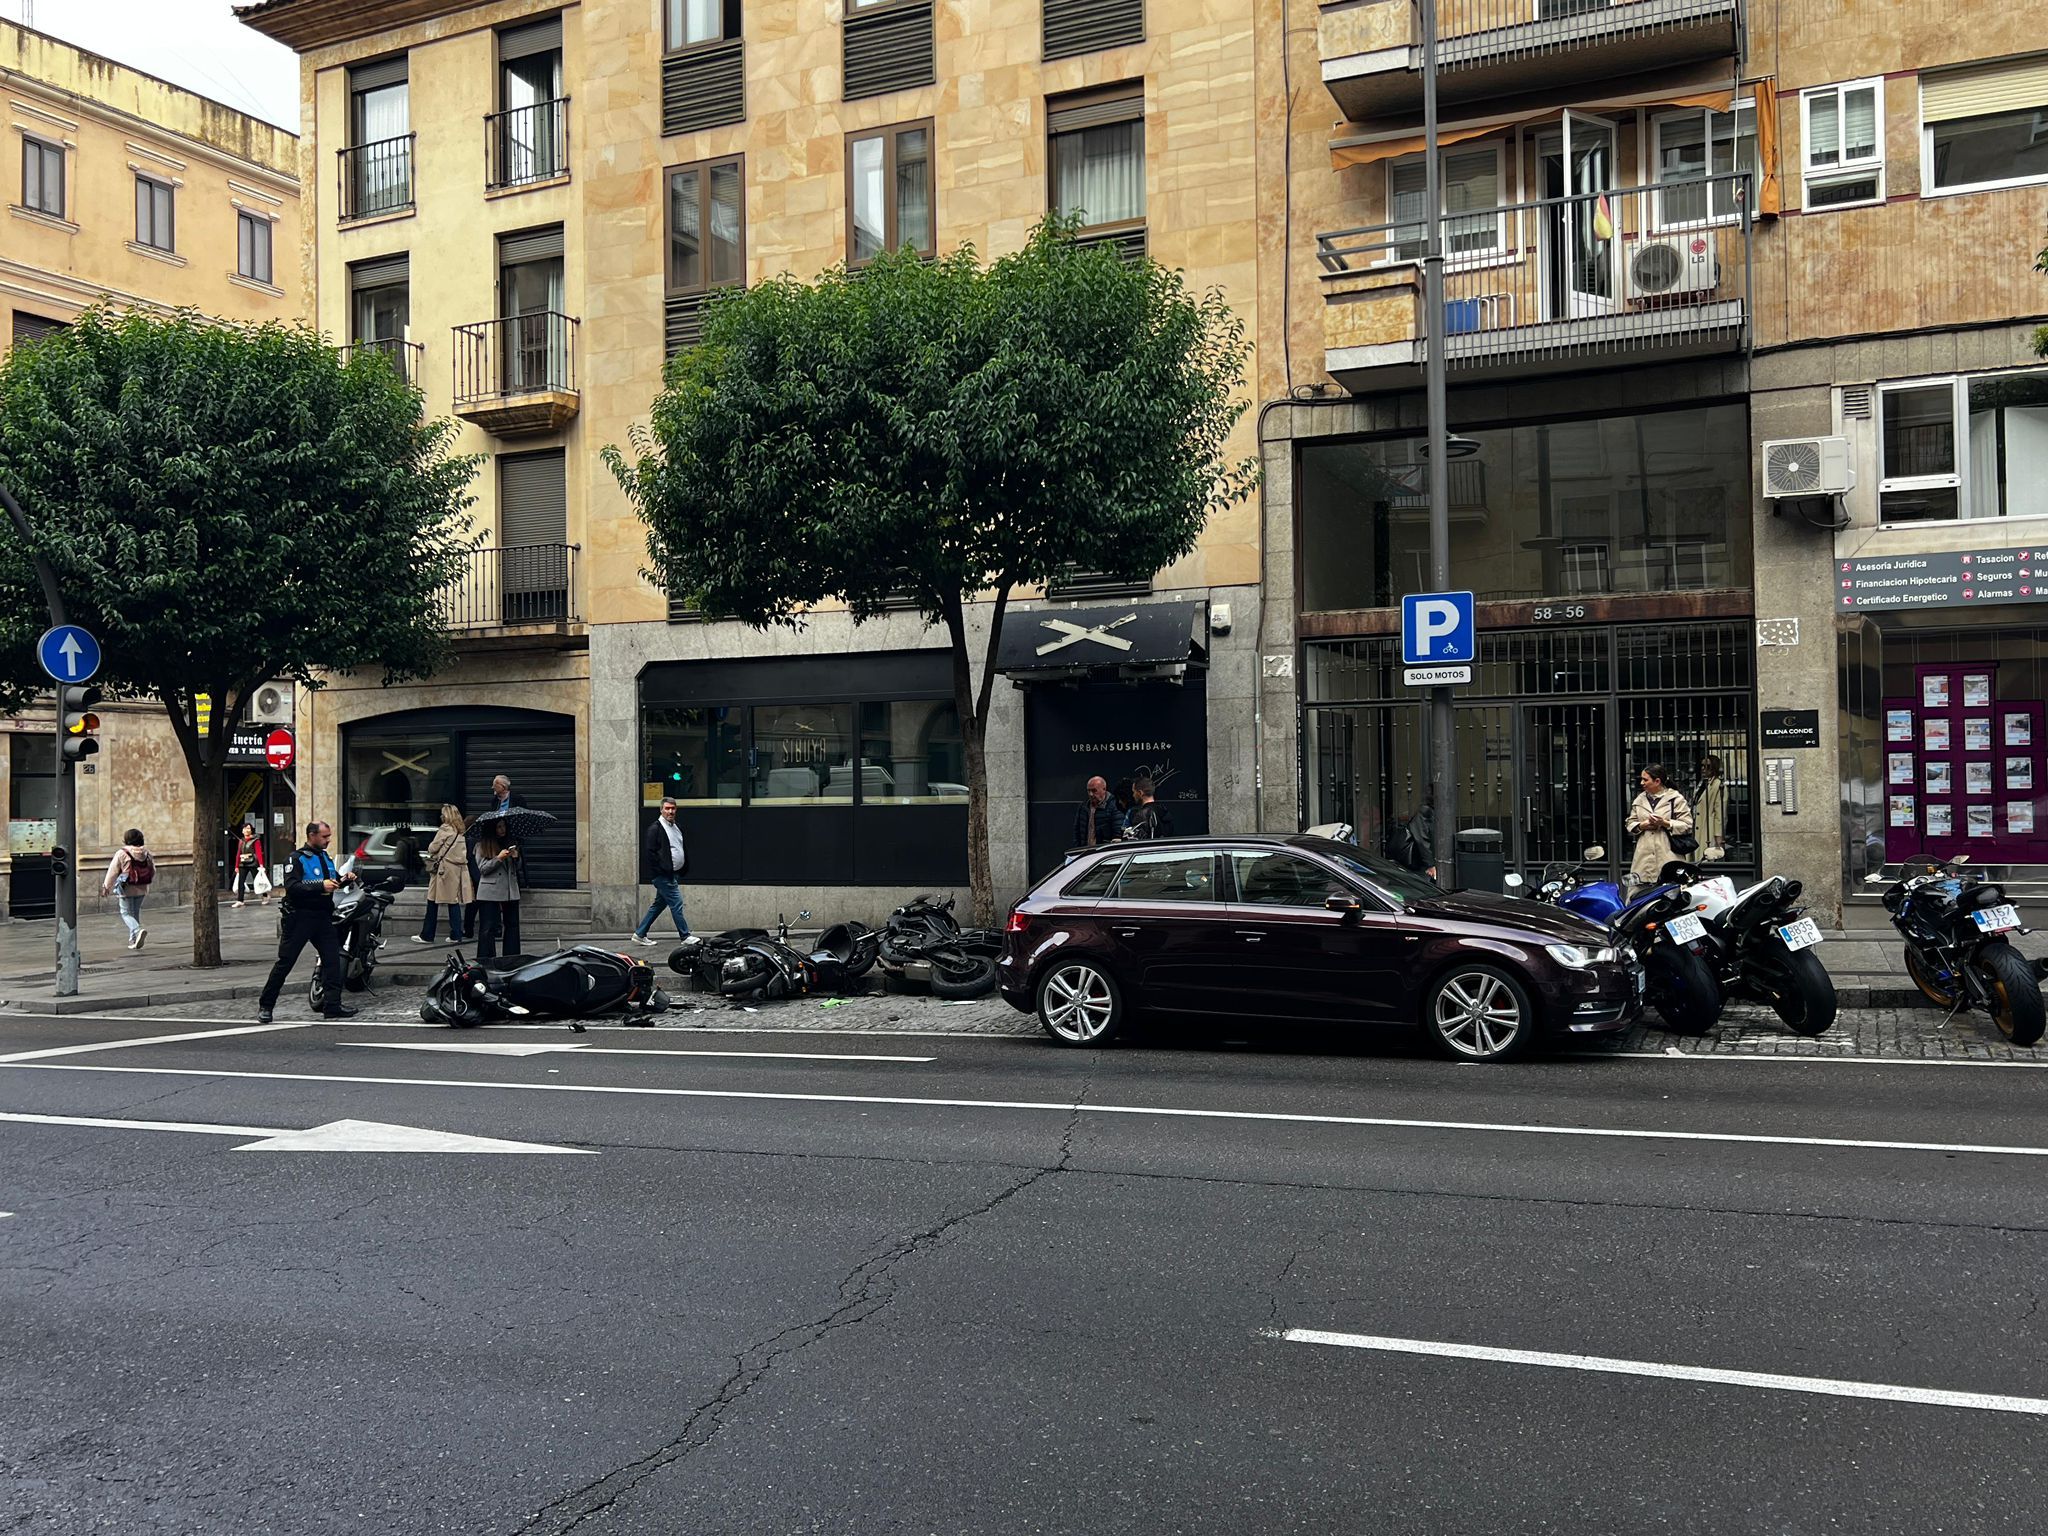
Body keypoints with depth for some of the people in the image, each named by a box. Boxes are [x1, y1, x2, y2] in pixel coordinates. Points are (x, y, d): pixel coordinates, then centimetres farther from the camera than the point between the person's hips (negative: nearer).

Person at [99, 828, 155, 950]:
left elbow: (113, 872, -6)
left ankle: (138, 930, -24)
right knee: (136, 913, 16)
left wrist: (106, 887, 6)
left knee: (127, 913, 2)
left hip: (127, 889, -5)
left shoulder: (121, 854, -12)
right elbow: (153, 872, 9)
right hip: (142, 889, 5)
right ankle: (133, 940, 19)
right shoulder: (146, 853, 3)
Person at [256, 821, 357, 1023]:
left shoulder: (325, 858, 14)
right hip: (300, 917, -7)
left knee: (332, 959, 1)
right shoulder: (297, 859, -9)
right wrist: (320, 886, -28)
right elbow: (291, 887, -22)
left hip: (322, 916, 7)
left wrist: (344, 880, 6)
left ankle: (333, 1005, 6)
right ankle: (265, 1006, 7)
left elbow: (333, 881, 28)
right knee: (285, 962, -1)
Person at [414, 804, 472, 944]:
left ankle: (427, 936, 5)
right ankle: (456, 935, 6)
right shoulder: (460, 832, 12)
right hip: (459, 869, 7)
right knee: (454, 902, 8)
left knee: (433, 902, 1)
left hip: (444, 868, -7)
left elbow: (433, 848, -7)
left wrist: (430, 850, 15)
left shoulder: (445, 829, -8)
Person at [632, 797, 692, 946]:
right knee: (676, 903, -8)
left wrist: (683, 869, 12)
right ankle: (685, 937, -2)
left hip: (673, 874, 9)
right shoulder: (655, 829, -11)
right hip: (663, 876, -9)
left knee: (658, 904, 13)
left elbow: (682, 850, 25)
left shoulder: (677, 828, 16)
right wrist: (665, 869, -19)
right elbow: (650, 852, -17)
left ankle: (639, 934, 21)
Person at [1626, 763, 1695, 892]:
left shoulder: (1675, 798, 1)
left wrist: (1664, 823, -14)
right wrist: (1643, 825, -4)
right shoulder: (1640, 799, 16)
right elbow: (1630, 824, 17)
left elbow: (1687, 825, -2)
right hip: (1644, 857, 4)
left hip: (1667, 857, -4)